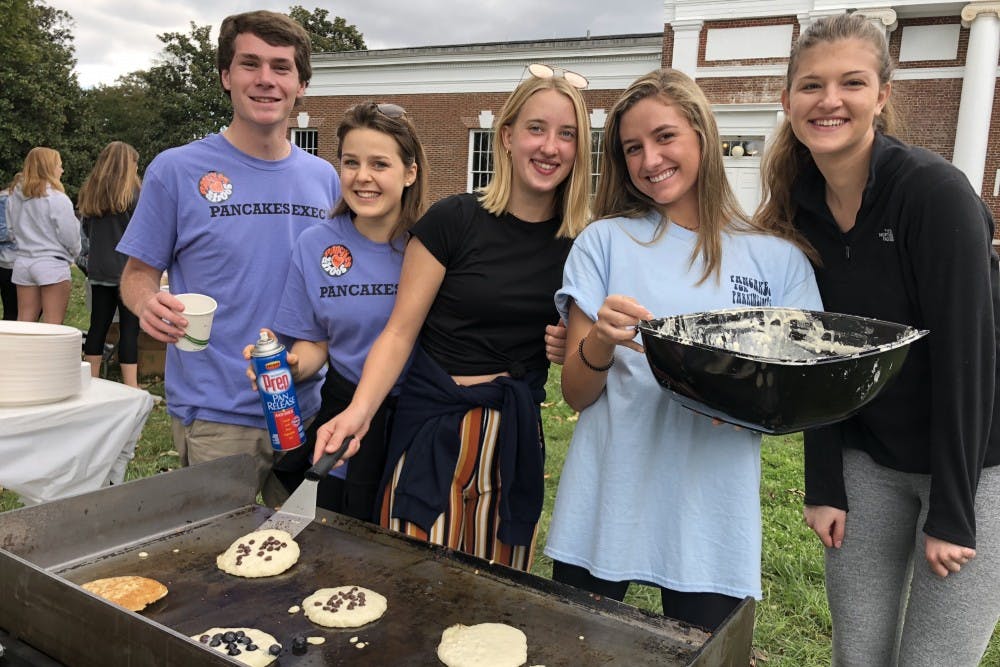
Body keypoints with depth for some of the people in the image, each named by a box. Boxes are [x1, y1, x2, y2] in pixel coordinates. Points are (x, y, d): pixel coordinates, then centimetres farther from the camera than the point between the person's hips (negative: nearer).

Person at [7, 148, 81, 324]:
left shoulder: (14, 198, 5)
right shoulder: (57, 199, -13)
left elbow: (12, 229, 11)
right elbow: (69, 235, -11)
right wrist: (73, 254, 8)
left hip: (22, 263, 6)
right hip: (52, 265, -6)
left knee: (24, 323, 10)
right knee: (52, 327, -1)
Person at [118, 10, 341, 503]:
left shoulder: (324, 178, 6)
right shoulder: (176, 170, -4)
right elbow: (138, 273, 1)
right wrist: (149, 303, -22)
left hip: (306, 406, 4)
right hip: (215, 416, -3)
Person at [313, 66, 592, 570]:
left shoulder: (579, 243, 2)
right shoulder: (454, 220, -9)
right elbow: (400, 330, -9)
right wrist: (359, 410, -22)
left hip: (516, 433, 4)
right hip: (436, 425, -3)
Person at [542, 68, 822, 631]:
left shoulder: (779, 259, 2)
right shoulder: (606, 241, 0)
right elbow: (576, 393, -2)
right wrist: (601, 340, -23)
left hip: (711, 520, 1)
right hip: (603, 514, 0)